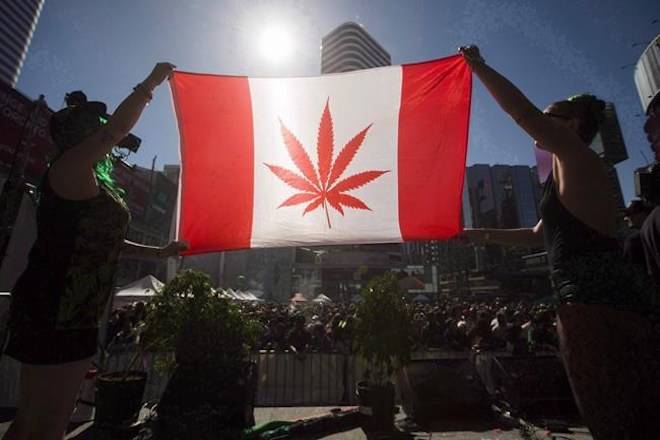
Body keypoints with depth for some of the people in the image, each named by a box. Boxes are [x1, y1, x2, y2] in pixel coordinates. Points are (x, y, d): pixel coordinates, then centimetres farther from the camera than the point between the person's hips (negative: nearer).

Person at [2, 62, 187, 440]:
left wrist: (159, 252, 26)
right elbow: (118, 128, -20)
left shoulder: (90, 184, 17)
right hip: (57, 314, -10)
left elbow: (101, 242, 23)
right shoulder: (68, 169, -12)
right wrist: (152, 83, -7)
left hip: (69, 312, 10)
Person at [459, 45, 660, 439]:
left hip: (601, 306, -10)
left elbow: (522, 111, -18)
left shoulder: (578, 158, -5)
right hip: (594, 306, 10)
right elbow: (539, 236, 30)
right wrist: (484, 235, 27)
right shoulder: (568, 176, 23)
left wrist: (478, 66, -6)